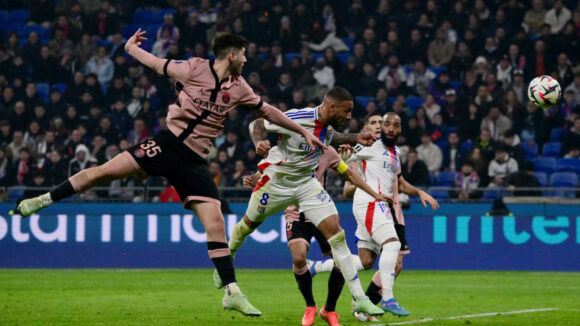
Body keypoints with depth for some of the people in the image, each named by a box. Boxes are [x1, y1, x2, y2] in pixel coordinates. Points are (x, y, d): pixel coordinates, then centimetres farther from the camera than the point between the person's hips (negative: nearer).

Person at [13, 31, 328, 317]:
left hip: (194, 162, 3)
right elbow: (157, 64, 9)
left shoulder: (238, 87, 7)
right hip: (168, 143, -2)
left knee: (215, 224, -8)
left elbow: (268, 110, 19)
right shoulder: (194, 69, -5)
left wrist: (303, 132, 22)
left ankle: (232, 293, -3)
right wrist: (131, 48, 20)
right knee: (106, 170, -14)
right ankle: (43, 200, 3)